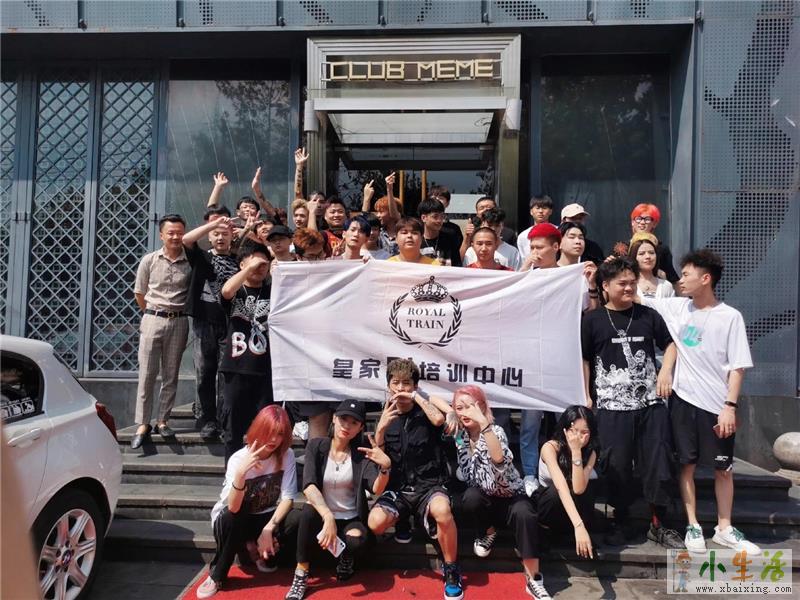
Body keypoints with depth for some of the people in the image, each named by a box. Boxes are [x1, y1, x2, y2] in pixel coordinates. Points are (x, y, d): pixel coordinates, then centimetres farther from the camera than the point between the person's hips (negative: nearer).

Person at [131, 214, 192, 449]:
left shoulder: (190, 262, -1)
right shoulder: (149, 260, 2)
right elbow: (139, 293, 10)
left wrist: (175, 314, 6)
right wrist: (153, 313, 12)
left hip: (179, 322, 0)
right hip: (153, 319, 0)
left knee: (171, 375, 7)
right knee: (147, 374, 0)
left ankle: (162, 421, 18)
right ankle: (142, 424, 8)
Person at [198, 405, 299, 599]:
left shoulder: (286, 455, -14)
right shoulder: (238, 459, -24)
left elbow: (287, 498, -16)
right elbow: (233, 508, -36)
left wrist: (269, 528, -30)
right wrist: (240, 473, -52)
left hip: (266, 517, 2)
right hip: (234, 522, -2)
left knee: (296, 519, -28)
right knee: (232, 517, -37)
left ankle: (262, 554, 1)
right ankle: (217, 576, -15)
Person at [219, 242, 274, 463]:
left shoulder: (273, 292, 11)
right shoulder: (235, 292, 7)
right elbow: (226, 291, -16)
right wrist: (250, 268, -14)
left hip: (266, 369, 0)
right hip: (236, 369, 0)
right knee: (233, 428, 9)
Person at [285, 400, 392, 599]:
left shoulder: (361, 452, -6)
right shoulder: (316, 446, -7)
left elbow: (377, 489, -19)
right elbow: (308, 485, -21)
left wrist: (385, 466, -40)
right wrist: (328, 517, -36)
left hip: (351, 520, 0)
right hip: (321, 515, 0)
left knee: (357, 541, -32)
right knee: (308, 511, -33)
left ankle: (346, 559, 6)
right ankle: (301, 574, -14)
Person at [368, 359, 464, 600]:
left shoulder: (425, 412, 2)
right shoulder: (386, 416, 9)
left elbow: (439, 420, -23)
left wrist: (415, 396, -13)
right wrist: (381, 428, -12)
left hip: (429, 484, -2)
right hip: (398, 487, 3)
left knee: (442, 511, -37)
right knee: (375, 523, -27)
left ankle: (451, 570, -10)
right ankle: (402, 519, 12)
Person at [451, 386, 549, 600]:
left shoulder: (495, 431, -19)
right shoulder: (460, 433, -6)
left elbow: (500, 460, -41)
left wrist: (483, 423, -49)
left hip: (509, 497, -3)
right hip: (482, 496, 3)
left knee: (524, 514, -34)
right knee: (470, 498, -33)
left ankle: (533, 580, -24)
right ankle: (488, 531, 0)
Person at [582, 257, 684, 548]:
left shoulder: (648, 315, 8)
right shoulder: (593, 319, 2)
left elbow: (670, 344, 19)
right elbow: (584, 360, 4)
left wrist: (666, 371, 2)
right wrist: (586, 398, -1)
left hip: (651, 403, 2)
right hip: (612, 406, -2)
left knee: (658, 462, 5)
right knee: (617, 466, 4)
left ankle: (658, 525, 21)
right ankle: (620, 522, 22)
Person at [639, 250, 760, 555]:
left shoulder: (730, 316, -6)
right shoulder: (676, 307, 2)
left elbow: (737, 366, -6)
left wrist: (730, 406, -11)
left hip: (716, 405, -2)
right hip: (683, 399, 2)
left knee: (723, 468, 11)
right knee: (686, 464, 8)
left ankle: (724, 528, 27)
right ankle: (693, 526, 21)